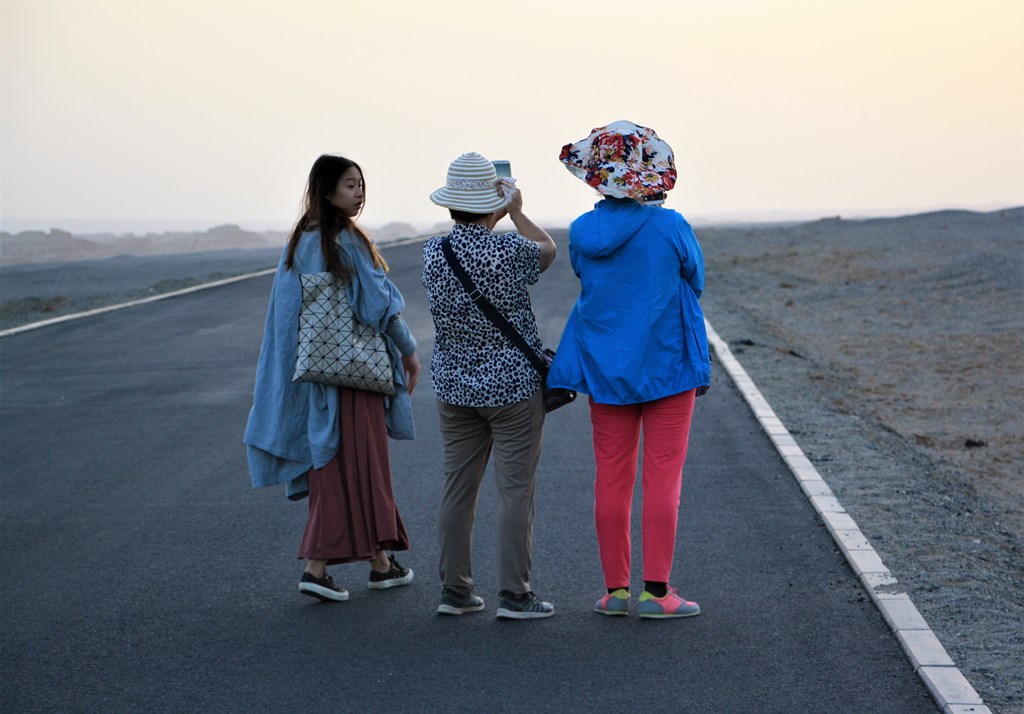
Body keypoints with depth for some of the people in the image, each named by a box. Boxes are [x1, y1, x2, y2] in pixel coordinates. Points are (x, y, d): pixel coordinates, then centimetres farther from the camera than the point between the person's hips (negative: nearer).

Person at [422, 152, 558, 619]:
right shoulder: (508, 251, -16)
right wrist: (516, 212, 17)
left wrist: (492, 220, 26)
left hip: (454, 386, 5)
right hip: (513, 386, -5)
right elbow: (548, 249, 7)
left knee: (458, 488, 11)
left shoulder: (433, 252, -3)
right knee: (516, 490, 0)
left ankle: (454, 590, 16)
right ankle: (514, 595, 2)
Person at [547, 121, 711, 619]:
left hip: (604, 367, 3)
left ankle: (616, 589, 14)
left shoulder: (582, 232, -3)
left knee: (611, 479, 9)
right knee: (663, 478, 2)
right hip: (667, 364, -3)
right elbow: (695, 283, 2)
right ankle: (656, 591, 3)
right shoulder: (670, 227, -12)